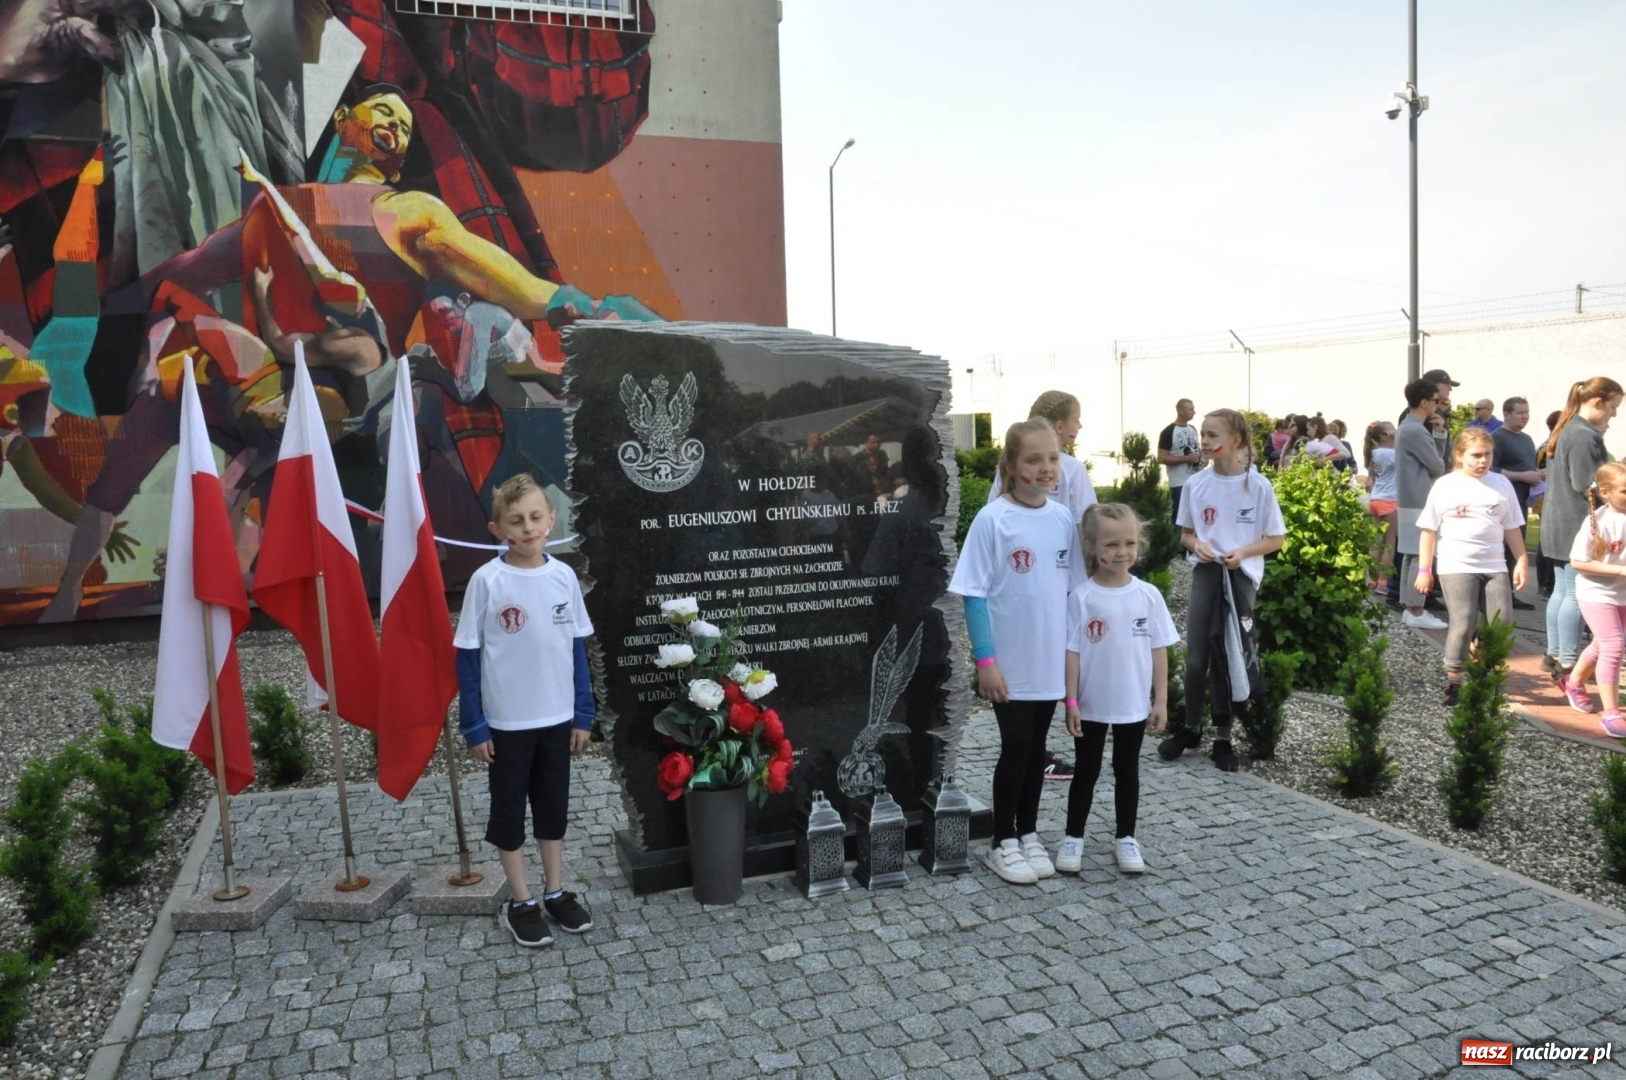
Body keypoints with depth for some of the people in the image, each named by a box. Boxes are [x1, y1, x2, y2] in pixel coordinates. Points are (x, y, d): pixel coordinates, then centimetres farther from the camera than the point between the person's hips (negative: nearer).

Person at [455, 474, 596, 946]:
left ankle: (556, 894, 32)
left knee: (554, 807, 16)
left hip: (557, 718, 3)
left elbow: (577, 648, 4)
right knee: (509, 812, 11)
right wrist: (474, 725, -9)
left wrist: (583, 714, 4)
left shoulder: (563, 576, -3)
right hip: (507, 723, -3)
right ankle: (520, 904, 25)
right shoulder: (486, 581, -13)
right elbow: (467, 657, -9)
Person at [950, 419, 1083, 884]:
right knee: (1016, 748, 4)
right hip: (1009, 663, -4)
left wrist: (1076, 649, 10)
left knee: (1036, 748, 14)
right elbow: (974, 593, -11)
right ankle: (1002, 843, 21)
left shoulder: (1063, 519, 2)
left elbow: (1073, 589, 11)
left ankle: (1028, 834, 30)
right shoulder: (993, 519, -12)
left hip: (1051, 661, 4)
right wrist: (985, 659, -15)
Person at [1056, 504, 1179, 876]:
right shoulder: (1082, 598, -11)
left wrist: (1161, 701, 0)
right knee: (1086, 772, 11)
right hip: (1091, 704, -2)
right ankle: (1073, 837, 24)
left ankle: (1125, 838, 30)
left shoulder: (1148, 595, -4)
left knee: (1127, 771, 16)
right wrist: (1071, 701, -10)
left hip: (1134, 705, 2)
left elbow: (1159, 650, 0)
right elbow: (1072, 652, -8)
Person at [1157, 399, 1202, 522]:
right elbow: (1162, 458, -16)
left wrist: (1201, 456, 3)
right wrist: (1188, 458, -20)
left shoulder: (1193, 429, 12)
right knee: (1179, 516, -4)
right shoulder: (1168, 432, -11)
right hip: (1179, 483, -7)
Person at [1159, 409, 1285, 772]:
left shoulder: (1258, 486, -8)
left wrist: (1242, 552, -18)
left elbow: (1276, 539, -2)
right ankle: (1191, 728, 22)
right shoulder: (1196, 484, 0)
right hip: (1206, 574, 2)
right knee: (1196, 658, 2)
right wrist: (1196, 545, -11)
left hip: (1240, 577, -2)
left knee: (1228, 658, 4)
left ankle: (1222, 737, 18)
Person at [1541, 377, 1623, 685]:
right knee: (1576, 596, -5)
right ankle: (1566, 666, -2)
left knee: (1561, 591, 15)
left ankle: (1554, 654, 23)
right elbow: (1585, 486, -20)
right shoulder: (1585, 436, -18)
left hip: (1559, 524, 10)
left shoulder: (1566, 429, 13)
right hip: (1577, 526, -10)